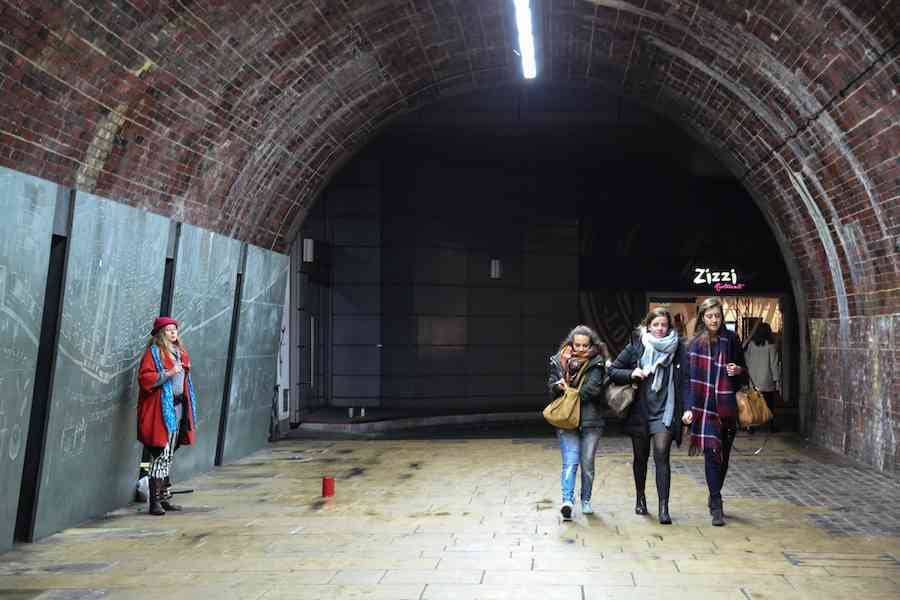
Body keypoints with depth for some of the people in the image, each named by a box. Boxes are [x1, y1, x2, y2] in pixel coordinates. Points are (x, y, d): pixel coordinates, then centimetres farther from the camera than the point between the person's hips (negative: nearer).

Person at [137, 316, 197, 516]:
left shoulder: (181, 353, 17)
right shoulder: (153, 352, -6)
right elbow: (144, 378, -15)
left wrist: (188, 409, 21)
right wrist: (168, 374, -23)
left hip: (178, 407, 8)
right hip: (160, 409, -8)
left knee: (168, 456, 13)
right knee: (160, 455, -9)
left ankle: (164, 497, 21)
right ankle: (155, 501, -6)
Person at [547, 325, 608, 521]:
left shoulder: (596, 363, -2)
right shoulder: (559, 362, 6)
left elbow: (593, 388, -14)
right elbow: (551, 387, 8)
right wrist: (558, 387, -14)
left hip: (590, 420, 0)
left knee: (587, 463, 8)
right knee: (570, 462, -12)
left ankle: (585, 501, 23)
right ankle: (567, 500, -20)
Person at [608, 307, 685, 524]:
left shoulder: (677, 349, 2)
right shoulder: (635, 347, 2)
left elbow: (682, 381, 0)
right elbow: (612, 371, 5)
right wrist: (631, 374, -13)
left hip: (664, 411, -1)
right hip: (639, 411, 2)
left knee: (661, 455, -12)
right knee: (641, 457, 14)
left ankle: (663, 507, -12)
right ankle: (640, 498, 33)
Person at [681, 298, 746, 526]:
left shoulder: (732, 339, 5)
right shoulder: (695, 343, 0)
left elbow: (743, 368, 16)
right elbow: (688, 377, -2)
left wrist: (738, 370, -8)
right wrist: (688, 408, -9)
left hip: (728, 405, 3)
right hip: (705, 407, -3)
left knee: (724, 455, 10)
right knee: (712, 454, -10)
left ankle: (715, 498, 27)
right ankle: (716, 506, -8)